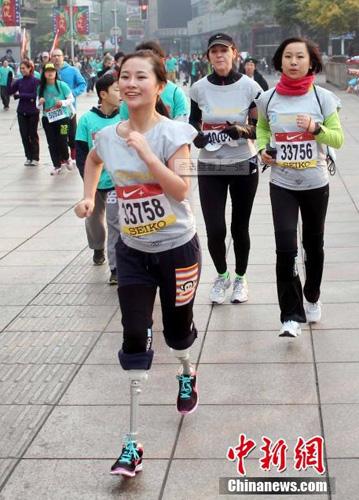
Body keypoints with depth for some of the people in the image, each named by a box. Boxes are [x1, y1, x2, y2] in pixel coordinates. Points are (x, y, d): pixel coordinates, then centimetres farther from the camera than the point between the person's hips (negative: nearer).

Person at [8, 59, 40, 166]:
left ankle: (35, 158, 12)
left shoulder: (35, 81, -7)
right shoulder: (19, 81, 5)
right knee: (24, 135, 7)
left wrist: (19, 95, -14)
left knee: (33, 135, 4)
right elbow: (10, 91, 0)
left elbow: (35, 95, -15)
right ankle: (28, 157, 17)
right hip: (21, 112, 4)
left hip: (33, 112, -4)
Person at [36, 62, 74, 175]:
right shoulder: (41, 88, 1)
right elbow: (38, 105, 9)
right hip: (47, 119, 3)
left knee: (62, 141, -3)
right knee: (52, 143, 5)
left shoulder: (62, 85, -10)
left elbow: (71, 99, -3)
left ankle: (66, 159, 28)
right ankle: (57, 166, 16)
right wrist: (40, 103, -13)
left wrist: (63, 102, -20)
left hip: (62, 117, -3)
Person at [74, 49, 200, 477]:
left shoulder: (172, 132, -15)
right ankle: (132, 442, 3)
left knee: (176, 329, 14)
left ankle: (187, 374, 54)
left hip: (177, 248, -3)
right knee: (134, 339, -3)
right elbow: (93, 160, 23)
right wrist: (89, 197, 12)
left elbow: (180, 190, -24)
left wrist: (146, 153, -29)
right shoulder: (107, 136, -2)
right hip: (132, 251, 3)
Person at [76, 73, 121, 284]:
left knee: (116, 223, -7)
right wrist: (87, 177, -10)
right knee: (94, 218, 19)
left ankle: (116, 266, 0)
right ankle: (98, 248, 46)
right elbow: (81, 152, -3)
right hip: (94, 181, 2)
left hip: (118, 181, -2)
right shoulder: (87, 120, -7)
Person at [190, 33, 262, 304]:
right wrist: (197, 135, -10)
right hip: (210, 167, 1)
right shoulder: (199, 88, -2)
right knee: (215, 230, -4)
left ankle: (240, 277, 32)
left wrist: (242, 131, -24)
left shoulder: (249, 86, -7)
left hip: (244, 166, -1)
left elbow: (260, 127, -3)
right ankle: (222, 276, 24)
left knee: (240, 227, 9)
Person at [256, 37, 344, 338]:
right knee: (286, 248, -12)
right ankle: (291, 316, -2)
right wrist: (263, 149, -2)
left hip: (315, 184, 0)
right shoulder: (268, 99, -3)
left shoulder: (323, 97, -7)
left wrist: (316, 128, -22)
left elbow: (338, 139, -3)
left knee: (313, 245, 15)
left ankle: (312, 299, 39)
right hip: (282, 185, 0)